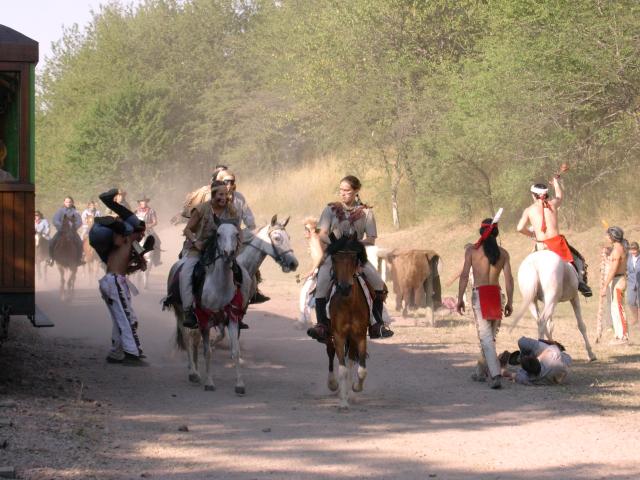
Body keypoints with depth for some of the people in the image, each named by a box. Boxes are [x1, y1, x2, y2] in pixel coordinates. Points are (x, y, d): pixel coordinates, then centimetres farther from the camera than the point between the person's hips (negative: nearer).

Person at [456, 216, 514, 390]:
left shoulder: (472, 250, -1)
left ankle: (495, 375, -20)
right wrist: (510, 302, 7)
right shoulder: (503, 253, 6)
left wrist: (460, 298, 0)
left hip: (479, 294, -3)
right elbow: (509, 278, 1)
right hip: (496, 294, 3)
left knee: (486, 337, -6)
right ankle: (481, 372, 29)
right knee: (490, 336, 17)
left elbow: (464, 275, -5)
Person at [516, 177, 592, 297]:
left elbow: (520, 228, -7)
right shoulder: (553, 204, 7)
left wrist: (531, 234, 12)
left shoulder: (529, 210, 4)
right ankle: (580, 279, -6)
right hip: (557, 242, 0)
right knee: (578, 259, 15)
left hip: (541, 246, 0)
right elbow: (560, 196, 32)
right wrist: (556, 181, 47)